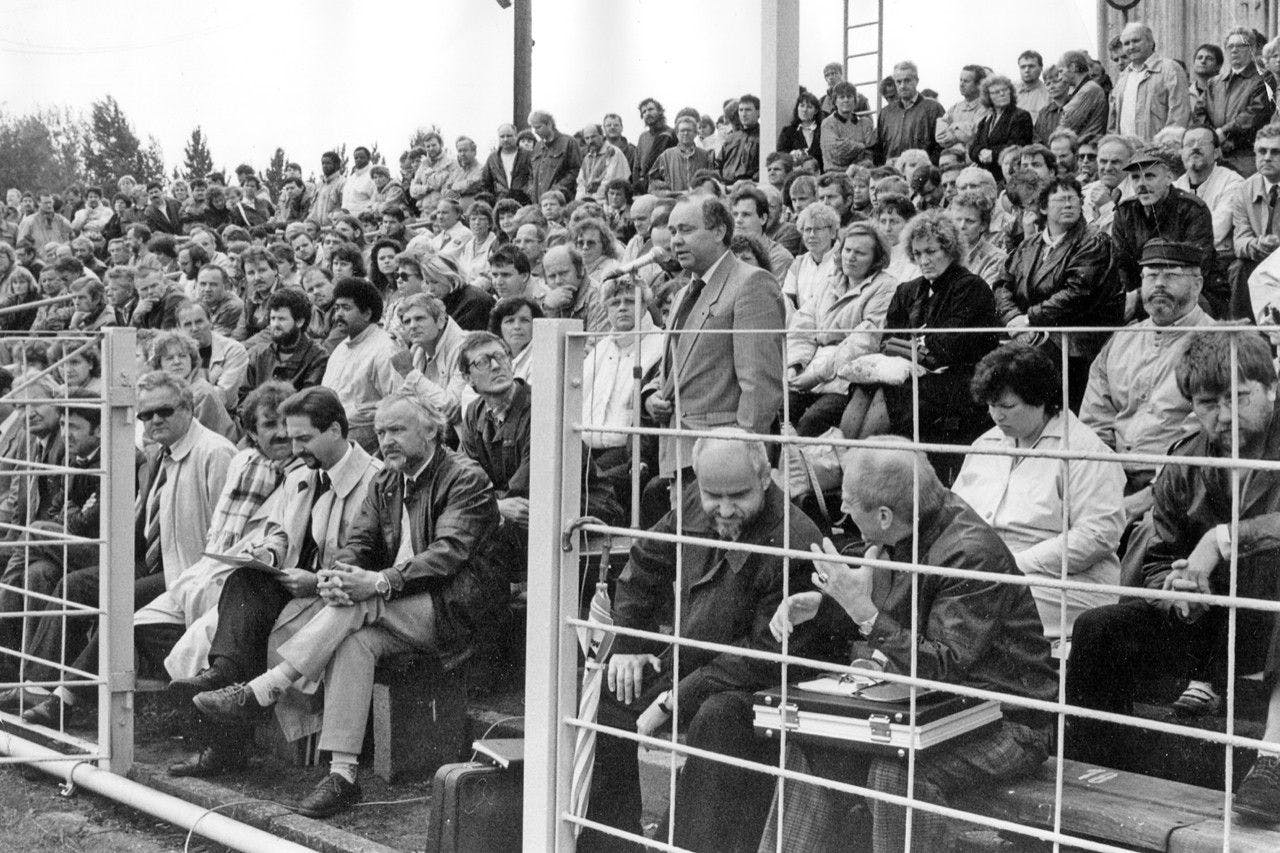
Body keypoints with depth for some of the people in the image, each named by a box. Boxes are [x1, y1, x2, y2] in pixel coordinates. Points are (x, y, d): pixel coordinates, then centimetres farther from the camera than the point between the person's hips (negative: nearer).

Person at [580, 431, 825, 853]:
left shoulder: (795, 542, -23)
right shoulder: (694, 505, -1)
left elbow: (769, 654, -23)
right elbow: (645, 564, 16)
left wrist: (675, 701, -23)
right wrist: (628, 645, 5)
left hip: (756, 683, -7)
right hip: (686, 659, 7)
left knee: (716, 719, -36)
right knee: (602, 693, -6)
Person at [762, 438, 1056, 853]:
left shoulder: (971, 553, -27)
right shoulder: (896, 539, -1)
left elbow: (945, 670, -28)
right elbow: (873, 620, 16)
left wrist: (863, 611, -34)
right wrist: (814, 603, -3)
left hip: (1005, 722, -8)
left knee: (898, 771, -32)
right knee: (812, 746, -3)